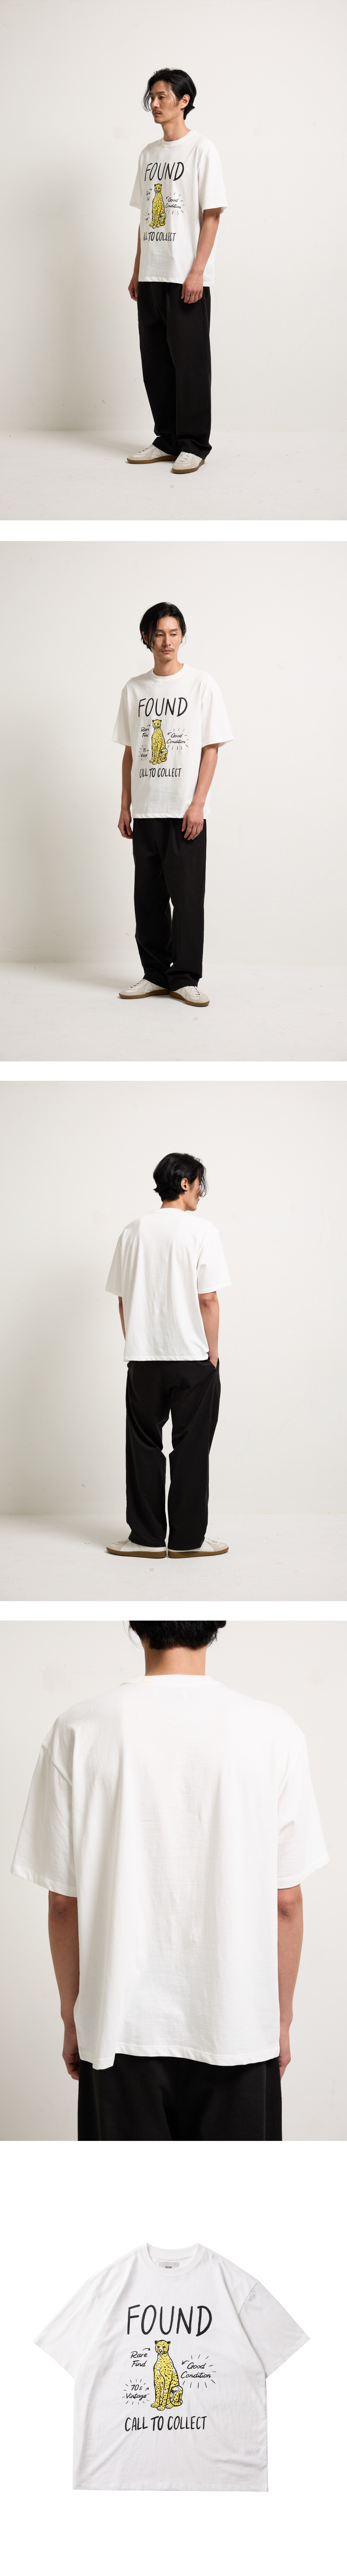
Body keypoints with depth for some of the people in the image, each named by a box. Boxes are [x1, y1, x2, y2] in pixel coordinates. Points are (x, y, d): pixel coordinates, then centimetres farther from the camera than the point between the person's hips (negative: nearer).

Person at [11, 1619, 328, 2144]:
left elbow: (64, 1902, -3)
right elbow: (285, 1903, -4)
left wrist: (73, 2018, 10)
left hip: (122, 2026, 0)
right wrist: (282, 2018, 10)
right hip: (239, 2028, 0)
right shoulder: (274, 1732, -9)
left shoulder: (79, 1732, -9)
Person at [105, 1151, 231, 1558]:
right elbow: (207, 1299, -11)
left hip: (143, 1358, 3)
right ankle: (187, 1538, 9)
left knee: (144, 1446, 10)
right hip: (192, 1357, -3)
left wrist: (134, 1346, 15)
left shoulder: (133, 1231, 4)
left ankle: (147, 1537, 12)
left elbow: (122, 1298, 6)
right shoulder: (201, 1231, -8)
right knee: (191, 1449, 5)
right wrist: (212, 1354, -2)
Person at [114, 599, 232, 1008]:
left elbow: (210, 749, -2)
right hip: (145, 811, 4)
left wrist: (198, 804, -10)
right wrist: (126, 807, 9)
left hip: (185, 812, -4)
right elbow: (130, 752, 14)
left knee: (187, 896, -4)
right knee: (148, 897, 6)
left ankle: (186, 979, 1)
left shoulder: (201, 685, 0)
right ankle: (155, 974, 14)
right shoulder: (134, 690, 10)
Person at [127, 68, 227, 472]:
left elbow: (212, 215, -9)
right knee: (155, 362, 8)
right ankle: (167, 441, 16)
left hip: (187, 279, -7)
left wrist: (197, 272, -15)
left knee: (190, 361, -4)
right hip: (152, 277, 7)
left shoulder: (201, 149, -5)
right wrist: (137, 272, 13)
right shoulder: (149, 153, 14)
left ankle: (194, 446, 1)